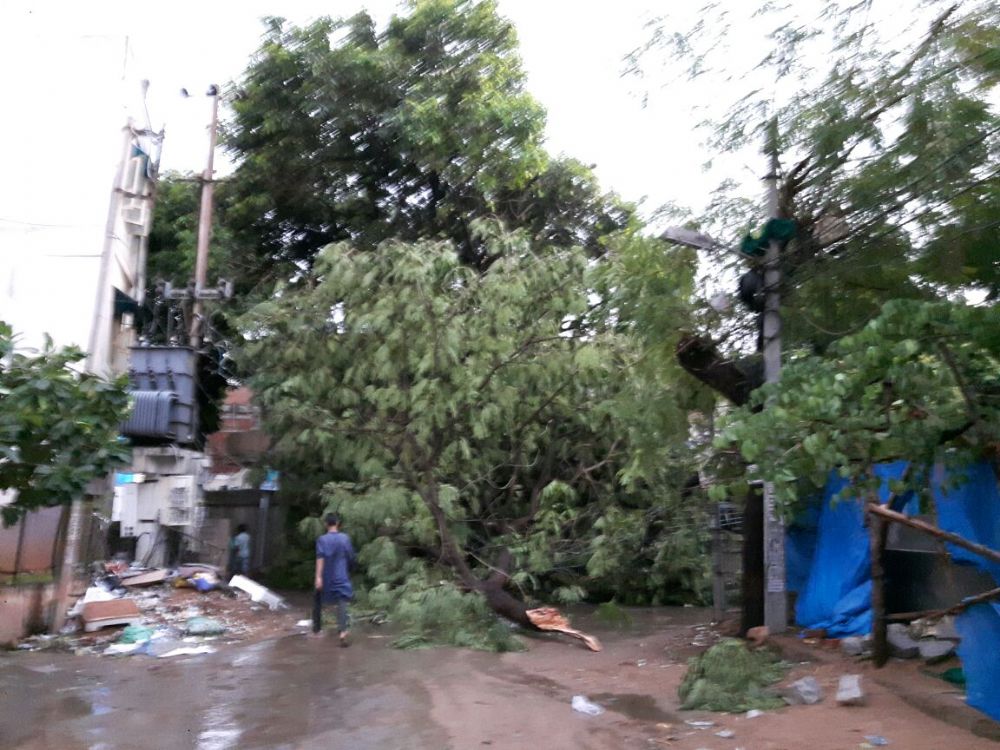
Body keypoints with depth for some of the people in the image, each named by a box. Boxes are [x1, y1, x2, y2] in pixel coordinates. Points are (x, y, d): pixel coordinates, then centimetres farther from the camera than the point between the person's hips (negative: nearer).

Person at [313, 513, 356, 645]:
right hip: (341, 577, 0)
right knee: (342, 602, -9)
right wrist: (350, 569, 29)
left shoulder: (322, 539, -5)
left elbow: (320, 558, -18)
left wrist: (318, 577, -24)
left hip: (326, 578, 0)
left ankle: (316, 629, 28)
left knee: (318, 601, 20)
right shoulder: (345, 538, 3)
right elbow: (351, 557, 11)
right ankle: (342, 630, -29)